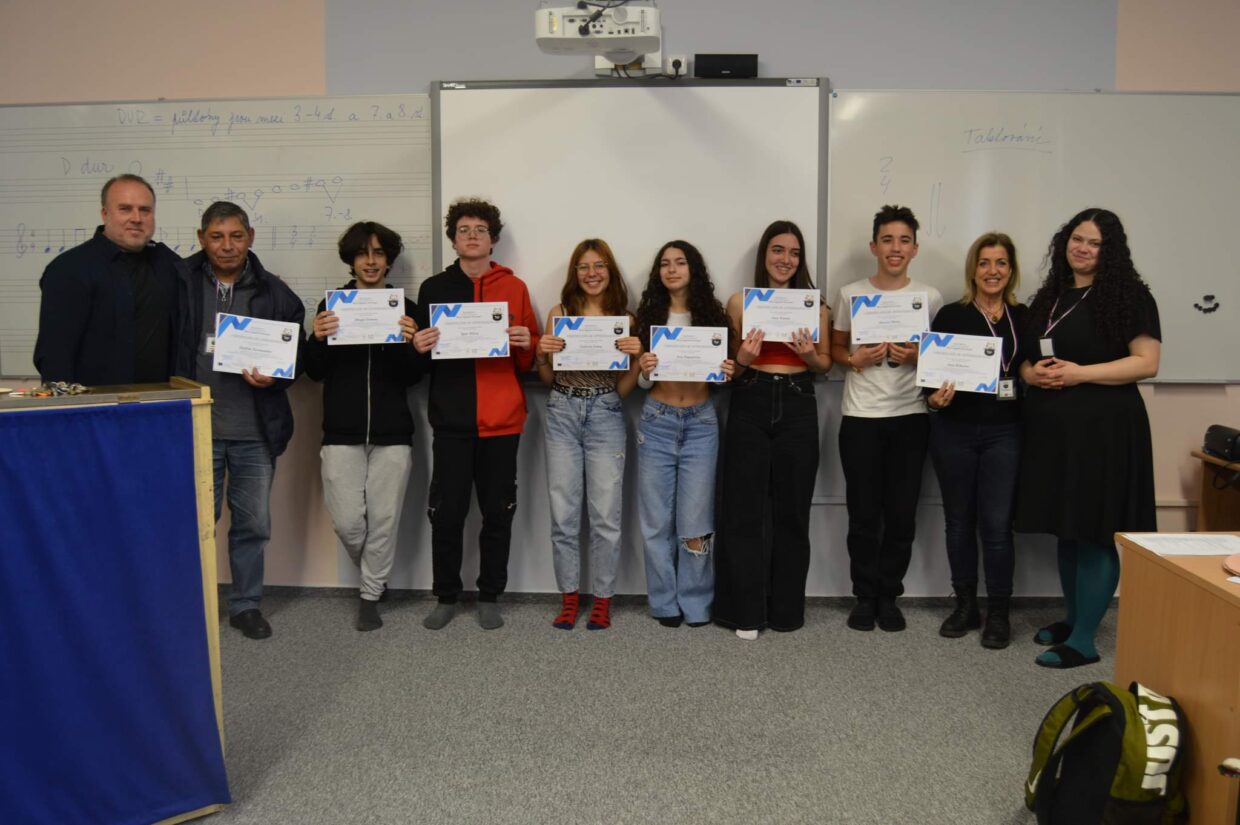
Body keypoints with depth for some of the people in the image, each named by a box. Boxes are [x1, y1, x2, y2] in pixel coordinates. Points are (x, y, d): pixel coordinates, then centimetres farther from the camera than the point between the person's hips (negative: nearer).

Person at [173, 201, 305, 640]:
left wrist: (274, 377, -14)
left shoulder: (274, 292, 2)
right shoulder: (179, 283, -2)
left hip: (255, 430, 2)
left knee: (253, 523, 11)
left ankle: (246, 604, 27)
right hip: (197, 426, -1)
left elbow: (296, 352, 6)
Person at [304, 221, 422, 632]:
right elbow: (315, 372, 3)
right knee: (347, 521, 0)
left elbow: (412, 378, 0)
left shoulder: (405, 309, 5)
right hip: (342, 432, 0)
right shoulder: (332, 305, 6)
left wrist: (407, 344, -18)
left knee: (384, 519, 2)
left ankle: (371, 595, 20)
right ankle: (372, 574, 29)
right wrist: (318, 339, -16)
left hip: (392, 432, 0)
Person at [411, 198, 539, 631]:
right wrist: (418, 347, -12)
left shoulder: (514, 287, 7)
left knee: (498, 513, 6)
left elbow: (530, 361, 9)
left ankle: (490, 598, 20)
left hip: (502, 420, 0)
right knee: (446, 512, 3)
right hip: (451, 419, 0)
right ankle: (446, 597, 19)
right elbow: (421, 356, 10)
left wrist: (526, 344, -13)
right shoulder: (433, 288, 7)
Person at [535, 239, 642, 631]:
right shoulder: (558, 313, 5)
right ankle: (569, 598, 18)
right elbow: (547, 379, 10)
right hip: (562, 415, 1)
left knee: (605, 515, 0)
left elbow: (624, 388, 3)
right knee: (563, 514, 4)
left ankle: (603, 599, 15)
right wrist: (542, 354, -9)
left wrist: (636, 356, -13)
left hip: (606, 417, -1)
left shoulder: (625, 318, 4)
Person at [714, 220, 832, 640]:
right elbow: (729, 367, 7)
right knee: (743, 510, -1)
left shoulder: (815, 304, 7)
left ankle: (786, 608, 20)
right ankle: (744, 610, 10)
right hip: (749, 406, -1)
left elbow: (826, 363, 12)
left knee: (792, 511, 7)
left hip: (797, 406, 1)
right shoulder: (739, 302, 4)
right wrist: (743, 359, -14)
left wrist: (809, 355, -9)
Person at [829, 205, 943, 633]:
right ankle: (865, 596, 17)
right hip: (860, 416, -1)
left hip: (910, 417, 1)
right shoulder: (850, 294, 3)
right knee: (864, 513, 3)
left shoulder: (930, 297, 3)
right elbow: (835, 349, 9)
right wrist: (854, 359, -11)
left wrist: (917, 357, -12)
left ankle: (889, 595, 19)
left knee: (901, 513, 4)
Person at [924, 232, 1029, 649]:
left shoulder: (1023, 317, 5)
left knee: (997, 525, -3)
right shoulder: (951, 315, 0)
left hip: (1004, 432, 0)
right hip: (954, 430, 0)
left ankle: (998, 613, 12)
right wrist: (935, 397, -19)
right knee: (959, 520, 10)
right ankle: (965, 605, 25)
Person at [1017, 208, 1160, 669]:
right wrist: (1031, 373, -2)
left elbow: (1146, 362, -11)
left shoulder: (1128, 295, -4)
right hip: (1052, 427, 7)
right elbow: (1027, 356, 21)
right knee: (1066, 528, 14)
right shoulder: (1049, 297, 15)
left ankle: (1083, 639, 4)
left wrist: (1080, 373, -19)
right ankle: (1072, 618, 28)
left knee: (1096, 531, -3)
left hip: (1103, 428, -6)